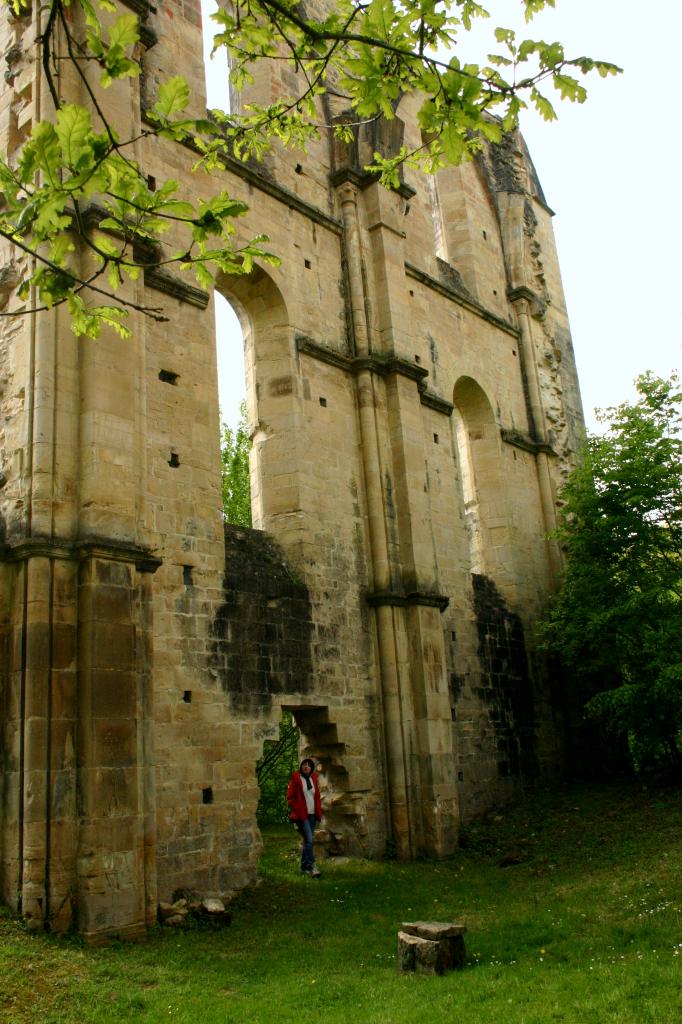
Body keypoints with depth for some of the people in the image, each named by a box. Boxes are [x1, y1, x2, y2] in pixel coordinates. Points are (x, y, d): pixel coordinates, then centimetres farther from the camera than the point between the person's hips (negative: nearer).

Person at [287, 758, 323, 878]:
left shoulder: (313, 779, 11)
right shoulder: (295, 779, -5)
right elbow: (290, 797, -5)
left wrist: (319, 813, 11)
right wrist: (296, 812, -10)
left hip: (312, 815, 6)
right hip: (301, 815, -6)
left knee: (307, 841, 10)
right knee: (309, 840, -15)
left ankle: (304, 867, 20)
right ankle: (312, 867, -15)